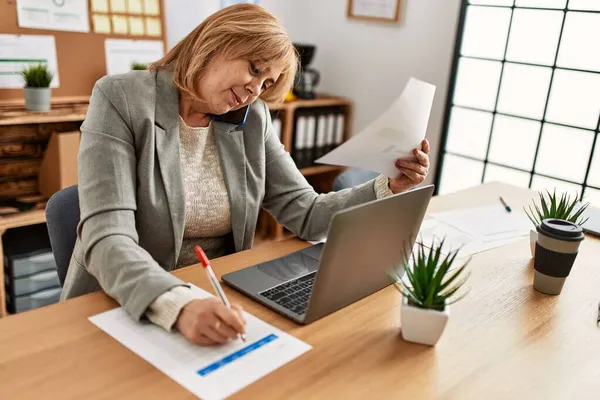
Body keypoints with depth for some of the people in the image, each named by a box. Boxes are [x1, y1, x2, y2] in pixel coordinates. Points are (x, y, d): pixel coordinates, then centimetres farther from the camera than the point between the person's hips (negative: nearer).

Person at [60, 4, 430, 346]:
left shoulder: (252, 120, 2)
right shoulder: (121, 99, -11)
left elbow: (306, 214, 1)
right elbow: (108, 239, -21)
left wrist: (390, 188, -11)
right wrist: (178, 306, -37)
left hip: (217, 304, 4)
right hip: (123, 312, -3)